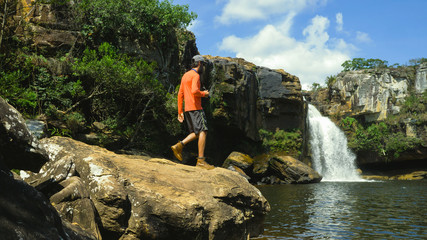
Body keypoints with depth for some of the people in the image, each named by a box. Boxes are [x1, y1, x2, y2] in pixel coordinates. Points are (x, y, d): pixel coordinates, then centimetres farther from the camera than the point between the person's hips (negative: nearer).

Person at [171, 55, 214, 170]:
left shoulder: (185, 76, 20)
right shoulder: (195, 75, -8)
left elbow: (180, 94, 18)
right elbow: (194, 91, -25)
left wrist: (180, 112, 18)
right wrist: (204, 94, -3)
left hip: (187, 109, 9)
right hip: (195, 108, -9)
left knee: (197, 133, 12)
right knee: (203, 132, -11)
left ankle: (179, 146, -3)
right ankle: (201, 160, -16)